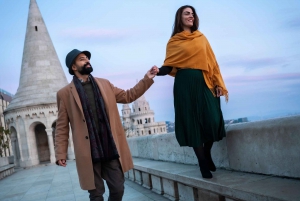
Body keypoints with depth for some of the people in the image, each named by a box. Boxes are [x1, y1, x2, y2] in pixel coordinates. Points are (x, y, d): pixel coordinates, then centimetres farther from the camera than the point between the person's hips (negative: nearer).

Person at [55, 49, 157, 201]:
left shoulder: (105, 84, 12)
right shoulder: (65, 93, 2)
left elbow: (127, 96, 18)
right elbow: (62, 127, 2)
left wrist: (147, 79, 9)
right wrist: (61, 154, -5)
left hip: (111, 149, 3)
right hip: (88, 153, -3)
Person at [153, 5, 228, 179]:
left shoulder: (201, 38, 16)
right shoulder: (174, 41, 7)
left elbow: (211, 61, 11)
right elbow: (169, 66, -1)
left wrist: (219, 83, 2)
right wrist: (159, 71, -23)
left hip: (204, 83, 3)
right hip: (185, 85, -2)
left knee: (212, 121, -5)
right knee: (193, 123, -2)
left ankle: (207, 154, 23)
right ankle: (203, 163, 9)